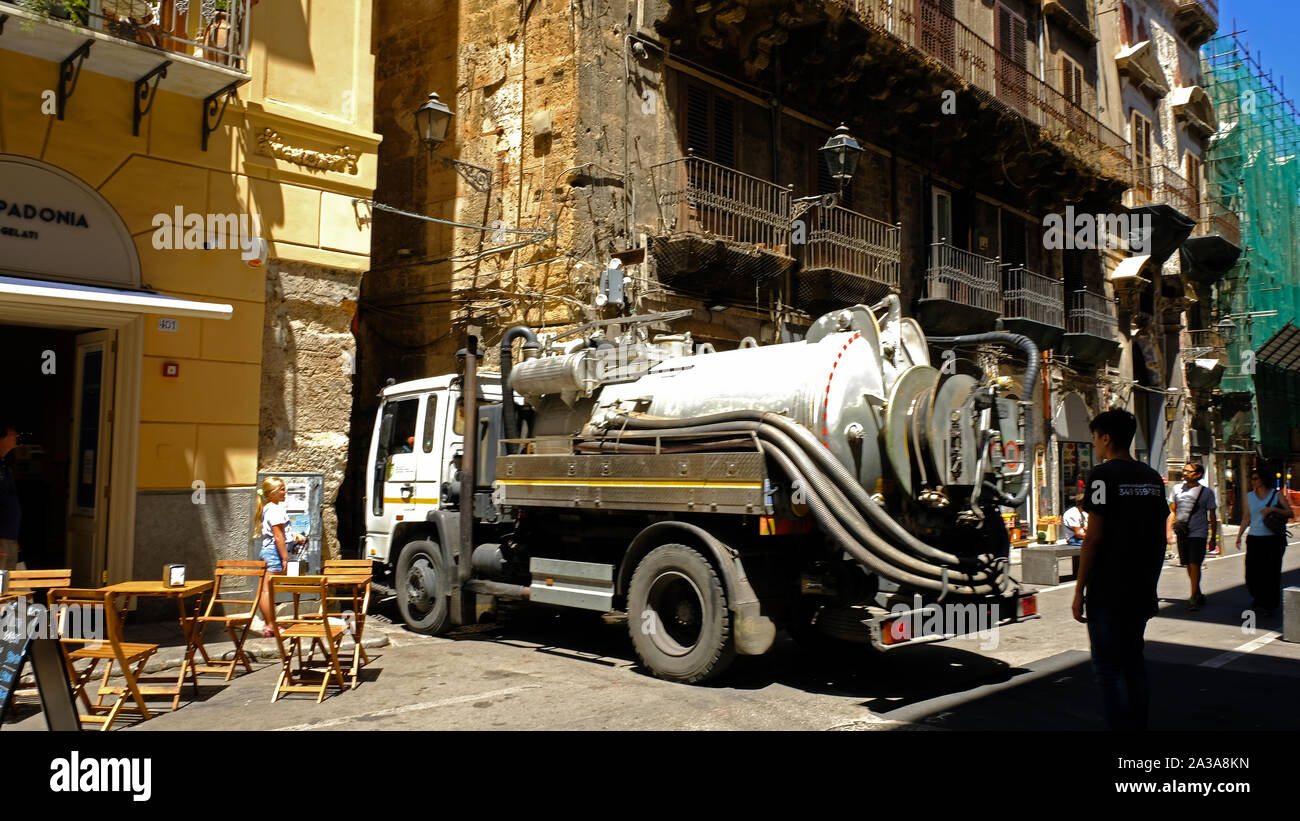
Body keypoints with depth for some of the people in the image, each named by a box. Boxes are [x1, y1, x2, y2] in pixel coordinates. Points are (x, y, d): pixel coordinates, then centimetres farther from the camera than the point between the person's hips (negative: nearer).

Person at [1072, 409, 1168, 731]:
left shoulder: (1104, 475, -12)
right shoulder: (1153, 477, 10)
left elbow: (1094, 537, -15)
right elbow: (1160, 538, 14)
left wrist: (1079, 591, -10)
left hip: (1107, 592, -7)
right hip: (1142, 591, 7)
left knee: (1108, 668, -1)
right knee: (1133, 663, 17)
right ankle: (1139, 724, 22)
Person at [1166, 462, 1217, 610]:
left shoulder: (1207, 492, -1)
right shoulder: (1177, 489, 8)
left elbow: (1212, 517, 4)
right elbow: (1172, 511, 14)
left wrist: (1213, 537, 2)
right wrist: (1168, 530, 6)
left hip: (1198, 533, -4)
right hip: (1181, 533, 4)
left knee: (1194, 565, -10)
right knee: (1188, 566, 10)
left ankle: (1193, 597, -5)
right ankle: (1198, 594, 24)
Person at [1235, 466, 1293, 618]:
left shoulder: (1277, 495, 4)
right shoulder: (1249, 496, 11)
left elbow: (1290, 513, 0)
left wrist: (1273, 509, -15)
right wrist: (1239, 535, 8)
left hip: (1273, 539, -2)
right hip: (1254, 539, 2)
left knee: (1271, 573, -2)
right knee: (1252, 573, -1)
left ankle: (1270, 606, 12)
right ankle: (1258, 600, 25)